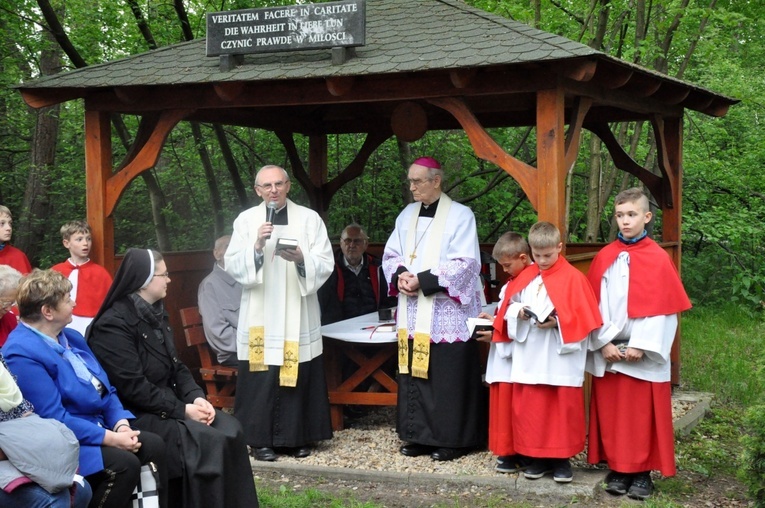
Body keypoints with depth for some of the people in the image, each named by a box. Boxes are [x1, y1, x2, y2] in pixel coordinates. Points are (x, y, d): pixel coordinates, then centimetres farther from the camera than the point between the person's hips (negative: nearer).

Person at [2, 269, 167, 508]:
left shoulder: (71, 336, 11)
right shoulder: (22, 354, -19)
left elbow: (105, 389, 12)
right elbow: (55, 419, -23)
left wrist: (121, 424, -7)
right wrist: (111, 438, -22)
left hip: (98, 426, 9)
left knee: (153, 445, -11)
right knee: (125, 464, -26)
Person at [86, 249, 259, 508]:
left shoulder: (156, 314, 12)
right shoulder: (113, 324, -15)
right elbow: (134, 388, -21)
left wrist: (196, 397, -5)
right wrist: (182, 410, -20)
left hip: (168, 406, 8)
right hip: (136, 416, -8)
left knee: (230, 429, -12)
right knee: (206, 443, -25)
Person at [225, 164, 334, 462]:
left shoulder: (309, 219, 4)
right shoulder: (246, 220, 5)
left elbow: (325, 265, -1)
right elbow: (232, 265, -2)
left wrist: (301, 258, -19)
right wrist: (257, 247, -17)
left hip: (298, 317, 0)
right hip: (259, 317, 0)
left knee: (298, 378, 3)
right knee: (260, 381, -2)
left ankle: (298, 437, 15)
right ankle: (261, 439, 8)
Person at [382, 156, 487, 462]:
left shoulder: (460, 216, -6)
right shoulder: (407, 215, 13)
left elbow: (466, 263, -13)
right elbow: (391, 254, 15)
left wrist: (423, 280, -18)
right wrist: (401, 274, -8)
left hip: (447, 313, -6)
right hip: (412, 312, 6)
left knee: (447, 377, -4)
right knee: (414, 374, 7)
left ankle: (452, 439, 5)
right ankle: (420, 435, 16)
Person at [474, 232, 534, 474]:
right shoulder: (513, 282, 16)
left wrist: (495, 334, -13)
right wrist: (494, 319, 9)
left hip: (517, 356, -9)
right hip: (503, 353, 9)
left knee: (513, 405, -2)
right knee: (503, 403, 12)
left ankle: (520, 455, 7)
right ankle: (509, 450, 21)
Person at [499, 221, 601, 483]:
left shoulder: (573, 278, -5)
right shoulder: (525, 277, 10)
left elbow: (582, 317, -9)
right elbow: (508, 305, 12)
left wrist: (557, 323, -21)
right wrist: (518, 312, -8)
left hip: (561, 360, -4)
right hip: (529, 359, 4)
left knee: (563, 409, 1)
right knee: (530, 408, 6)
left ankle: (562, 458, 11)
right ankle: (538, 457, 16)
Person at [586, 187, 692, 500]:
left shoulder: (658, 259, -3)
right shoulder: (604, 257, 5)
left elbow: (664, 308, -6)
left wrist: (641, 345, -12)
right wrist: (604, 343, -7)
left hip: (644, 354, -3)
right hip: (608, 352, 3)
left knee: (643, 415, 1)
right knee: (612, 414, 6)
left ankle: (642, 473, 11)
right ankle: (617, 470, 16)